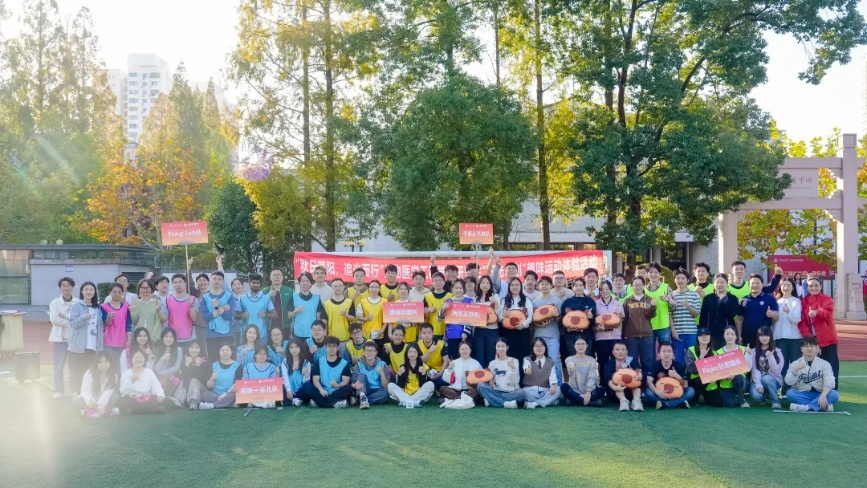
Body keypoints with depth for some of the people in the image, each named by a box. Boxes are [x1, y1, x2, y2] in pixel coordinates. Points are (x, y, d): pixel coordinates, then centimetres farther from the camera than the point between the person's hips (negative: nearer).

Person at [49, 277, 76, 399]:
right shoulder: (55, 302, 0)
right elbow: (54, 319, -12)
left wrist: (63, 316, -13)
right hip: (60, 338, 0)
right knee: (58, 366, 3)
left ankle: (75, 390, 17)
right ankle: (58, 391, 11)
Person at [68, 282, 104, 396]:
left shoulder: (98, 308, 11)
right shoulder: (76, 306, -4)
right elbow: (73, 323, -14)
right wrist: (84, 317, -30)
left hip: (92, 345, 5)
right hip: (78, 345, -4)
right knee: (76, 371, 0)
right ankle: (74, 393, 8)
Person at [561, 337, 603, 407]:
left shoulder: (591, 360, 3)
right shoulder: (569, 359, 1)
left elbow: (591, 378, -11)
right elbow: (570, 364, -26)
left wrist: (588, 392, -29)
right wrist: (571, 368, -54)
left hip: (588, 391, 0)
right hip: (574, 391, 0)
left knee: (601, 390, -29)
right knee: (564, 386, -32)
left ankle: (575, 400, -22)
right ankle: (592, 401, -26)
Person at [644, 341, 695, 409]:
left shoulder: (678, 365, -6)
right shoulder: (656, 365, -8)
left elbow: (685, 386, -9)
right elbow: (649, 381, -18)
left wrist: (677, 376, -27)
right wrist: (657, 392, -34)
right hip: (661, 394, -1)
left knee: (691, 391, -22)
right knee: (648, 392, -31)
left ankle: (664, 404, -31)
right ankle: (679, 402, -30)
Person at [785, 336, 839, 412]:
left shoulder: (824, 364, 4)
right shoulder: (795, 364, 5)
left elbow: (829, 382, -12)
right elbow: (788, 382, -9)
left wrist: (823, 395, -29)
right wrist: (796, 369, -25)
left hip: (819, 395, 0)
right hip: (802, 396, 0)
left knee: (834, 394, -27)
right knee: (789, 393, -29)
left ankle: (806, 407, -33)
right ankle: (822, 405, -31)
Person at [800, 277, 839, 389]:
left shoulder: (827, 299, -2)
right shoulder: (804, 301, 8)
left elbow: (827, 313, -23)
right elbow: (802, 320, 1)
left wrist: (817, 312, -45)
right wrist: (807, 335, -13)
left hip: (827, 338, -3)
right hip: (811, 339, 3)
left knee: (831, 365, -1)